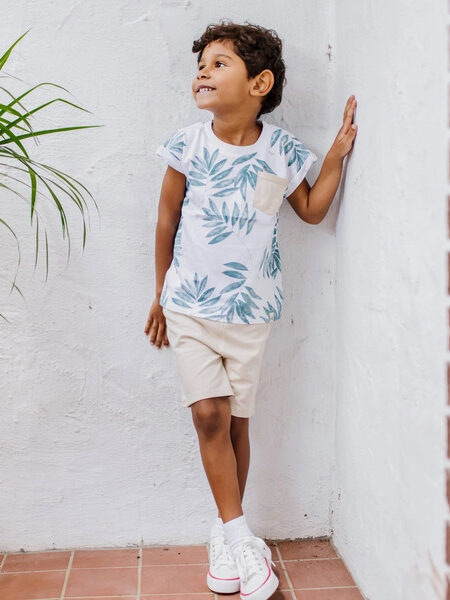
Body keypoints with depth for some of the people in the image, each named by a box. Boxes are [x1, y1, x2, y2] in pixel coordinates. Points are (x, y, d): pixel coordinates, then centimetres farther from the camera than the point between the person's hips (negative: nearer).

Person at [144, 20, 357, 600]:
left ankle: (225, 534, 25)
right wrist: (161, 296, 9)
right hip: (190, 305, -1)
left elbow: (311, 210, 12)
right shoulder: (188, 144, -6)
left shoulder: (282, 150, -3)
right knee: (209, 414, -8)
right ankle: (241, 540, 5)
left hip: (250, 308, 1)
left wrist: (337, 153, 0)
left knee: (236, 420, 8)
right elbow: (167, 219, 3)